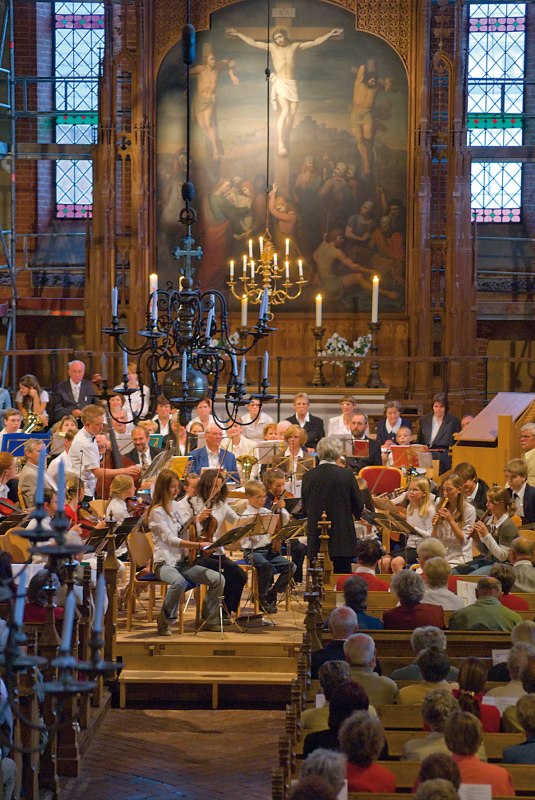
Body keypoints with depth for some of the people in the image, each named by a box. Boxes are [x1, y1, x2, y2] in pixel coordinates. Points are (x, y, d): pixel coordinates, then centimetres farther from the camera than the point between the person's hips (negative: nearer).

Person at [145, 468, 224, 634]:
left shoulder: (175, 505, 13)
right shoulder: (156, 512, -9)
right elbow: (170, 539, -19)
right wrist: (198, 545, -27)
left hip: (182, 560, 7)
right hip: (164, 562, -7)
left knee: (218, 579, -12)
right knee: (179, 582, -40)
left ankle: (209, 620, 4)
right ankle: (164, 622, -19)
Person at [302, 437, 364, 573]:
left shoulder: (308, 476, -2)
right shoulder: (346, 475, -7)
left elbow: (305, 510, 6)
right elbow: (358, 507, 0)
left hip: (316, 540, 1)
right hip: (342, 539, -1)